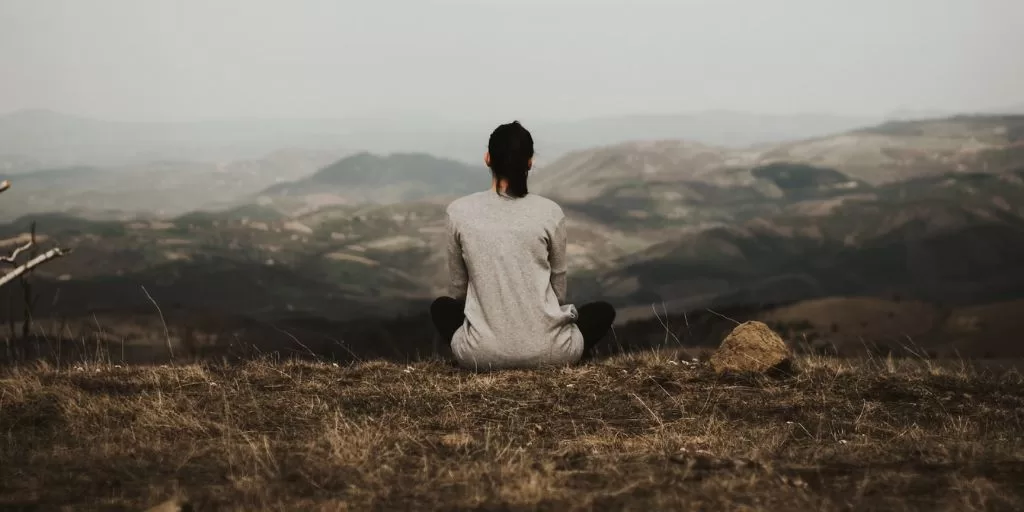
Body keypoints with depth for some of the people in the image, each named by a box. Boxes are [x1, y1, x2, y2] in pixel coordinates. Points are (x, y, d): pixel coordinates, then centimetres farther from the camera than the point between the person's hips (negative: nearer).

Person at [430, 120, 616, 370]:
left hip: (482, 353, 0)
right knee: (603, 311, 30)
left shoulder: (459, 211, -2)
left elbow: (458, 288, 10)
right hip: (546, 350, 0)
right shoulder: (550, 212, -3)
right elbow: (559, 288, 10)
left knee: (441, 307, 34)